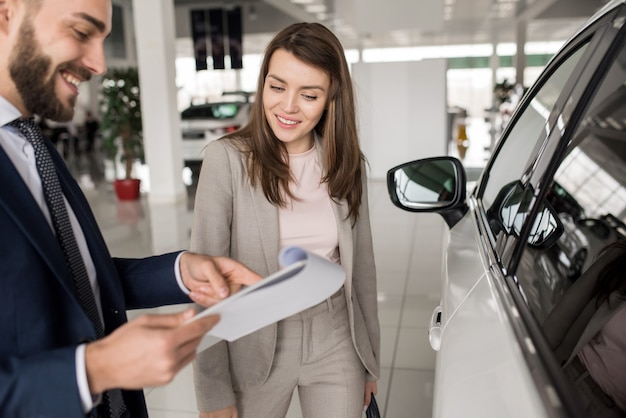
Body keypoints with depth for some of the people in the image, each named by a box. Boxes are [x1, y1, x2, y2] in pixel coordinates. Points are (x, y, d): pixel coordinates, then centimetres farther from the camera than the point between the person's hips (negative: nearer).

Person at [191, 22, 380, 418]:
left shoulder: (347, 162, -2)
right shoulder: (227, 158, -14)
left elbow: (362, 264, 6)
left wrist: (371, 360, 11)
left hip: (336, 343, 3)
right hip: (256, 346, -3)